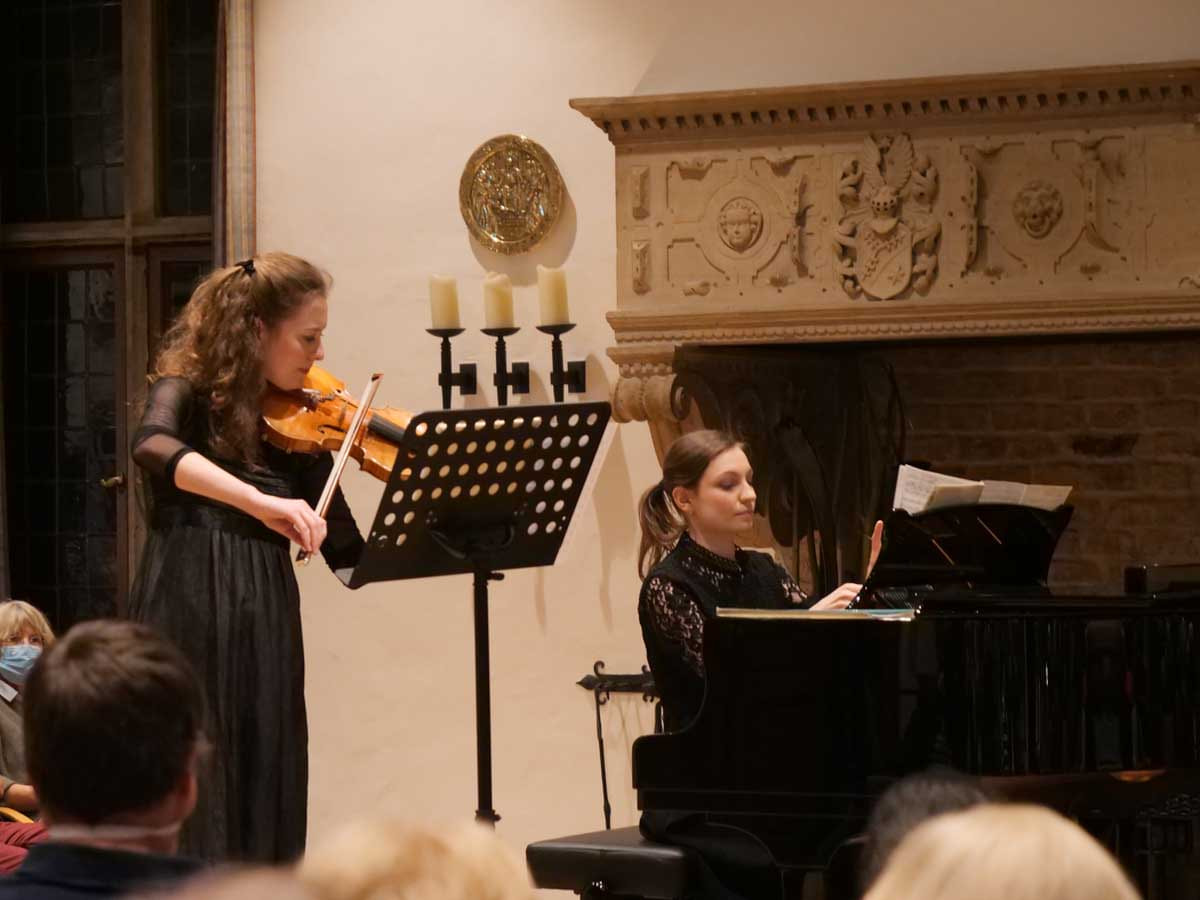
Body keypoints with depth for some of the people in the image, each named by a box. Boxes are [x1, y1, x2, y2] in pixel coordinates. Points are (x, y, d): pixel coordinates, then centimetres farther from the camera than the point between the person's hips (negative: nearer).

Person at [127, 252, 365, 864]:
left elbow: (348, 550, 7)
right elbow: (152, 448, -27)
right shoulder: (189, 392, -2)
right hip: (187, 628, -5)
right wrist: (260, 502, -39)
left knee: (263, 815, 3)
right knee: (188, 818, -7)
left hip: (267, 633, 5)